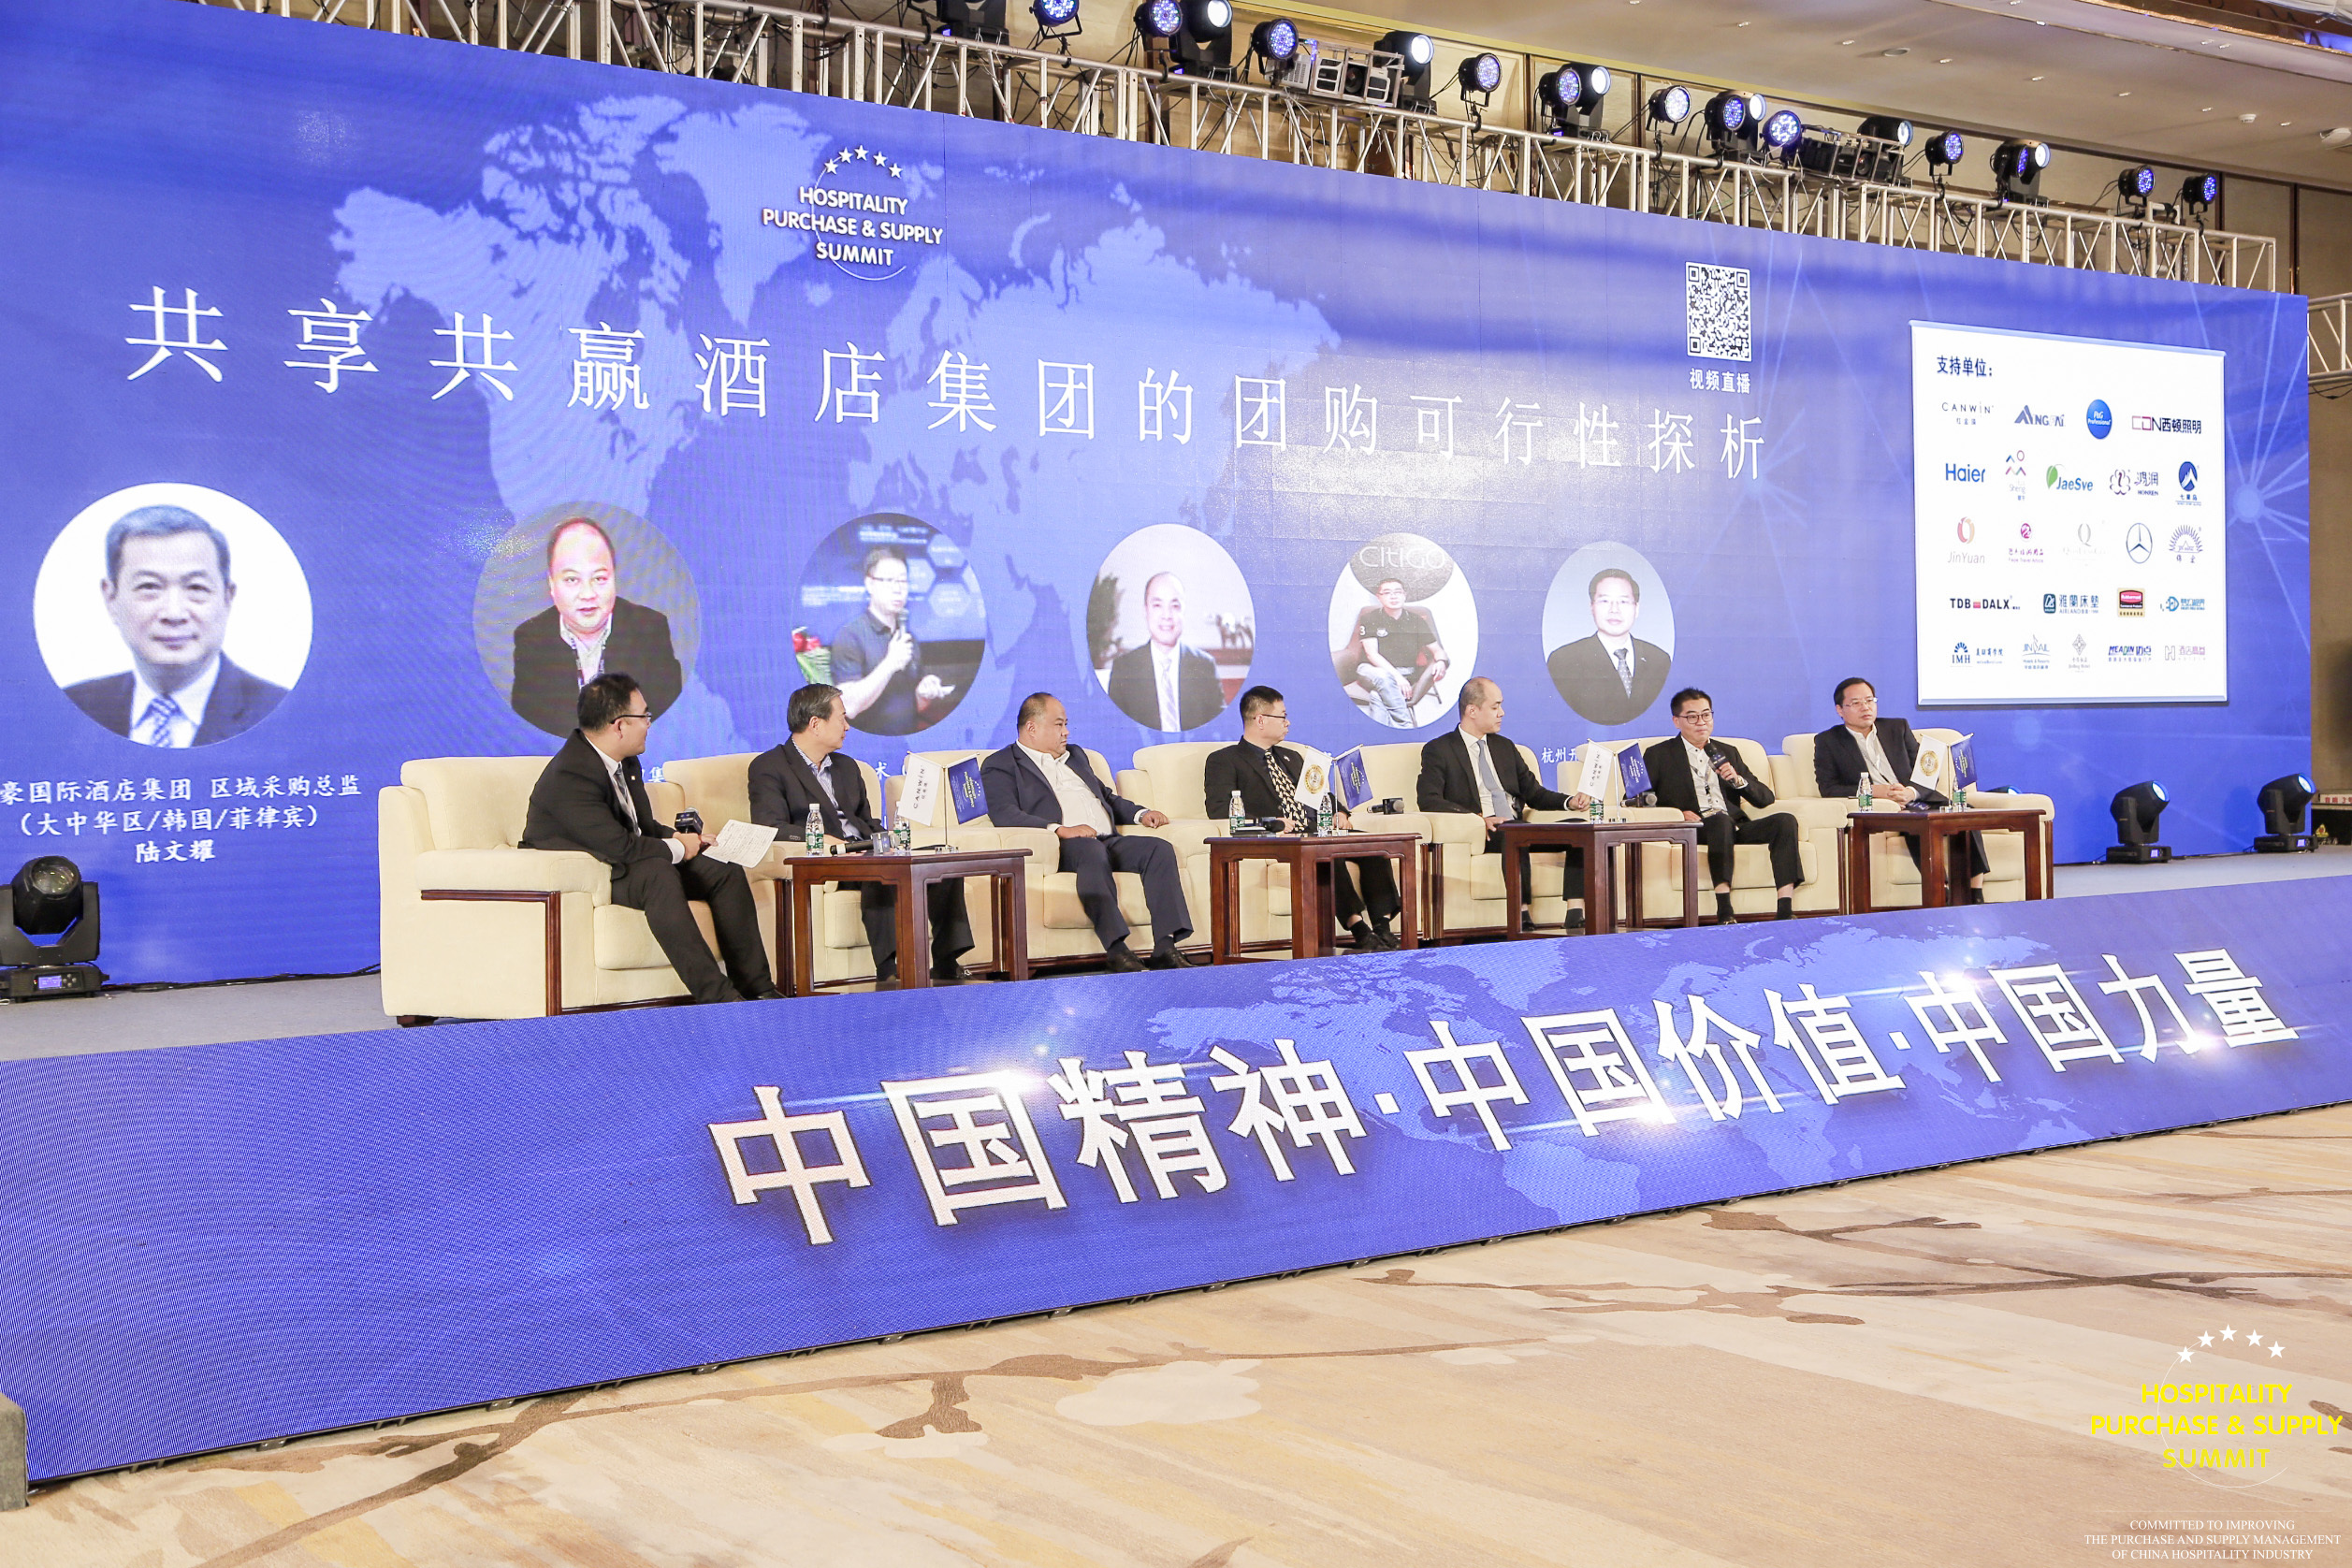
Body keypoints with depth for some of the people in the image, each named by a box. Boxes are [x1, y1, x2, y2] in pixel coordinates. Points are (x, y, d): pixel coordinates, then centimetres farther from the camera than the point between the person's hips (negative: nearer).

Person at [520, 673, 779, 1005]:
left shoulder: (627, 764, 6)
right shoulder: (570, 777, -25)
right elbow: (619, 846, -30)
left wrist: (679, 839, -4)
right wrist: (678, 849, -15)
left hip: (625, 866, 10)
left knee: (726, 872, -4)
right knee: (658, 874, -37)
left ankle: (756, 987, -7)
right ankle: (714, 994, -40)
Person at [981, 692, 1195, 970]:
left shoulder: (1075, 755, 32)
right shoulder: (1001, 765, 8)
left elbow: (1107, 796, 39)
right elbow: (1003, 814, -9)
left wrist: (1141, 814, 17)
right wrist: (1060, 830, -22)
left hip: (1109, 841, 7)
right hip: (1065, 845, -7)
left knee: (1160, 848, -20)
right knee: (1092, 850, -39)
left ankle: (1165, 947, -31)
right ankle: (1116, 950, -46)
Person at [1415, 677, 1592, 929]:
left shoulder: (1505, 747, 27)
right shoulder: (1439, 750, 6)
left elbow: (1533, 792, 24)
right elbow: (1428, 800, -8)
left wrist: (1569, 802, 3)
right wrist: (1478, 818, -19)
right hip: (1482, 833, -6)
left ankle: (1576, 914, -29)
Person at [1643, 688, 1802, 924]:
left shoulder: (1727, 753, 26)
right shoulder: (1660, 755, 15)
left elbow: (1765, 798, 20)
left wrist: (1738, 780, -2)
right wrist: (1677, 813, -11)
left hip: (1736, 826, 4)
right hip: (1697, 827, -4)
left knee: (1785, 821, -21)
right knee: (1721, 820, -37)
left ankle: (1785, 911, -32)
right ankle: (1724, 913, -44)